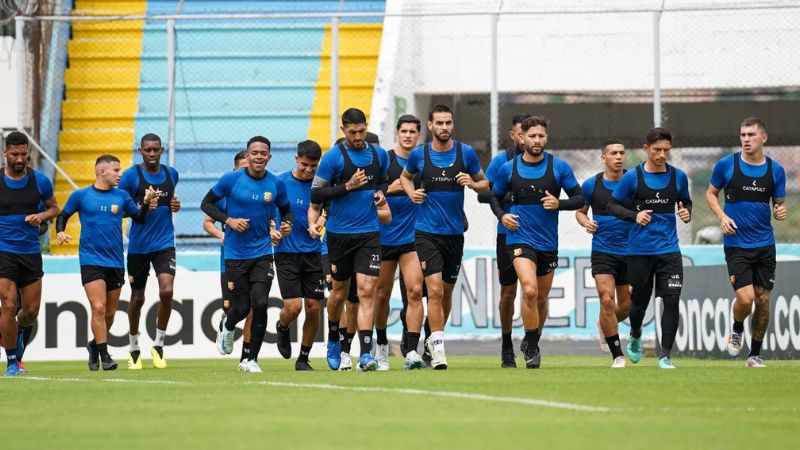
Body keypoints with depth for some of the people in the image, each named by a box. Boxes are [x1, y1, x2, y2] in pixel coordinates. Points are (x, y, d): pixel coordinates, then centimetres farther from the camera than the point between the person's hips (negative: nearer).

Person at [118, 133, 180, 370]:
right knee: (137, 298, 8)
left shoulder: (171, 174, 7)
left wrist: (174, 205, 2)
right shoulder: (131, 175, -7)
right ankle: (133, 348, 27)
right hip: (138, 245, -2)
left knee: (166, 291, -17)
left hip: (164, 243, 2)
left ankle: (159, 345, -1)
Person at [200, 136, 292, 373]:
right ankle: (226, 327, 41)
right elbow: (206, 203, 1)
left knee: (260, 304, -13)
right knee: (241, 308, 2)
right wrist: (229, 220, -13)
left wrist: (287, 224, -6)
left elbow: (285, 210, 16)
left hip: (262, 253, 1)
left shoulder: (276, 184, 0)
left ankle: (252, 359, 1)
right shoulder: (231, 179, -7)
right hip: (235, 253, -1)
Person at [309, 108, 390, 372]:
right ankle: (333, 340, 37)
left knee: (367, 291, -11)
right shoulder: (334, 157, -5)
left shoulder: (379, 155, 7)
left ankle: (365, 354, -16)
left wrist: (381, 194, 3)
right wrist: (348, 186, -16)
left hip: (369, 234, 1)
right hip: (339, 234, -1)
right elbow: (315, 195, -6)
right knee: (340, 292, 11)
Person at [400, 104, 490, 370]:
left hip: (455, 233, 2)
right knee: (435, 290, -15)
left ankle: (433, 339, 33)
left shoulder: (465, 153, 0)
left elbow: (484, 185, 10)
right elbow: (405, 176, 20)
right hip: (426, 232, -2)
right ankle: (438, 349, -14)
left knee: (446, 291, 13)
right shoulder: (419, 155, 0)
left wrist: (472, 183, -11)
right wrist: (411, 193, 0)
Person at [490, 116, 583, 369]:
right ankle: (532, 347, -10)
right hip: (520, 238, -2)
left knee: (541, 298, 13)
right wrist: (501, 216, -6)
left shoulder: (559, 167, -2)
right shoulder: (509, 169, 0)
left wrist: (559, 204, -17)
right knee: (529, 290, -22)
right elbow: (496, 197, 14)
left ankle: (532, 342, 35)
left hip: (548, 242, 2)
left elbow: (579, 198, 2)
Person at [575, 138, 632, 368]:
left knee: (626, 306, 7)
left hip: (629, 252, 2)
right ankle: (617, 355, -8)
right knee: (607, 299, -17)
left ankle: (605, 324, 43)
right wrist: (586, 222, -10)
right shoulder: (591, 185, -1)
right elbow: (580, 211, 12)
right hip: (602, 251, -2)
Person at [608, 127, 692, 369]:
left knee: (671, 300, -12)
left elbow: (686, 201, 18)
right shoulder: (632, 177, -5)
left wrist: (687, 212, -4)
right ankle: (635, 336, 44)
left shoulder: (678, 176, 3)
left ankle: (665, 356, -7)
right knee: (639, 301, 10)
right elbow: (612, 205, 1)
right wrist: (634, 215, -16)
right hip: (639, 250, -1)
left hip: (669, 249, 1)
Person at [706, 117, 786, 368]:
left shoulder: (775, 170, 2)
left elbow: (779, 203, 12)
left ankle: (755, 354, 18)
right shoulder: (726, 165, -4)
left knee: (763, 300, 3)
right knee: (745, 298, -15)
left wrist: (780, 211, -12)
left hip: (765, 244, 3)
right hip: (736, 244, -3)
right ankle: (737, 329, 18)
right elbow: (711, 193, 9)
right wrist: (722, 216, -9)